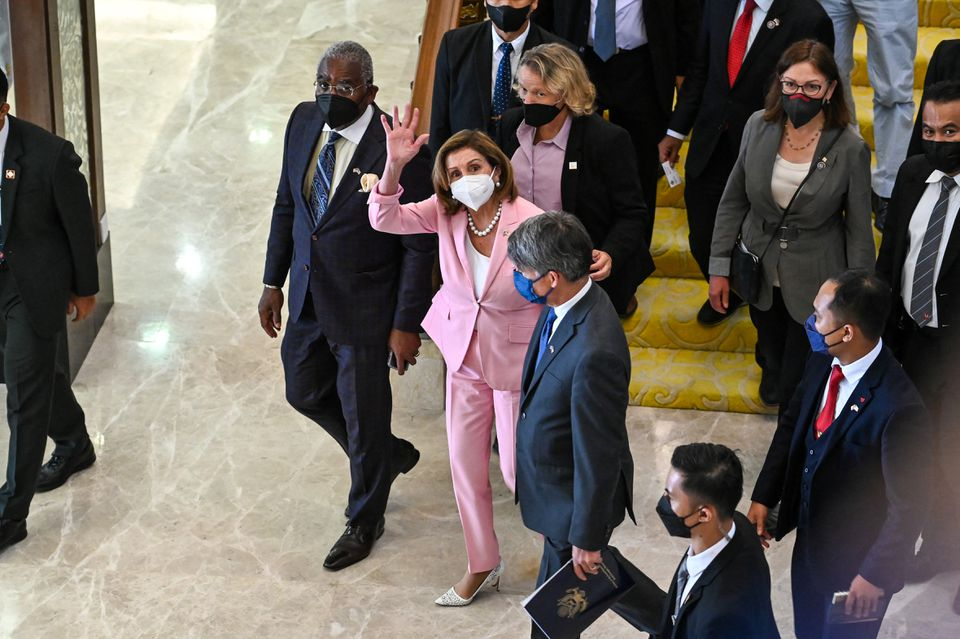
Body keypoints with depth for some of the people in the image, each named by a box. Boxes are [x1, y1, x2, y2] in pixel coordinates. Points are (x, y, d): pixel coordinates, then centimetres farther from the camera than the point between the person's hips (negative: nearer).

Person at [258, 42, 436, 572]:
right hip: (308, 295, 7)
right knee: (304, 392, 23)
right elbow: (286, 204, 8)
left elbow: (419, 248, -17)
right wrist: (273, 281, 7)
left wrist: (406, 324, -15)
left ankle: (364, 521, 36)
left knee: (364, 417, 11)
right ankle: (392, 455, 48)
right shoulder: (303, 122, -6)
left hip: (365, 309, -7)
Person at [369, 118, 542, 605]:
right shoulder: (446, 213, -13)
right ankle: (482, 565, 37)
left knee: (519, 470, 7)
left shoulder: (531, 224, -26)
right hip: (464, 356, 5)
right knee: (465, 465, 15)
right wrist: (394, 166, -38)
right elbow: (385, 218, -23)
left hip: (516, 359, -5)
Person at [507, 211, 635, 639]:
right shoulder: (565, 304, -8)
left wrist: (587, 537, -16)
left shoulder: (594, 351, -36)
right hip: (552, 480, 8)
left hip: (575, 498, -8)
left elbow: (598, 455, -27)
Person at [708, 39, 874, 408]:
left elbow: (859, 231, -11)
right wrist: (719, 267, 2)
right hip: (761, 277, 3)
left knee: (798, 389, 11)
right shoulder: (759, 126, -11)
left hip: (814, 285, -3)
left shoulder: (850, 149, -20)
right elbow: (733, 201, 0)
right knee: (771, 354, 28)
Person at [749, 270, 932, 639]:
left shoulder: (899, 408, -35)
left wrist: (877, 575, -20)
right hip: (810, 530, 6)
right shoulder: (822, 362, -13)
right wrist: (764, 497, 2)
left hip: (856, 553, -6)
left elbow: (909, 504, -26)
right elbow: (792, 424, 5)